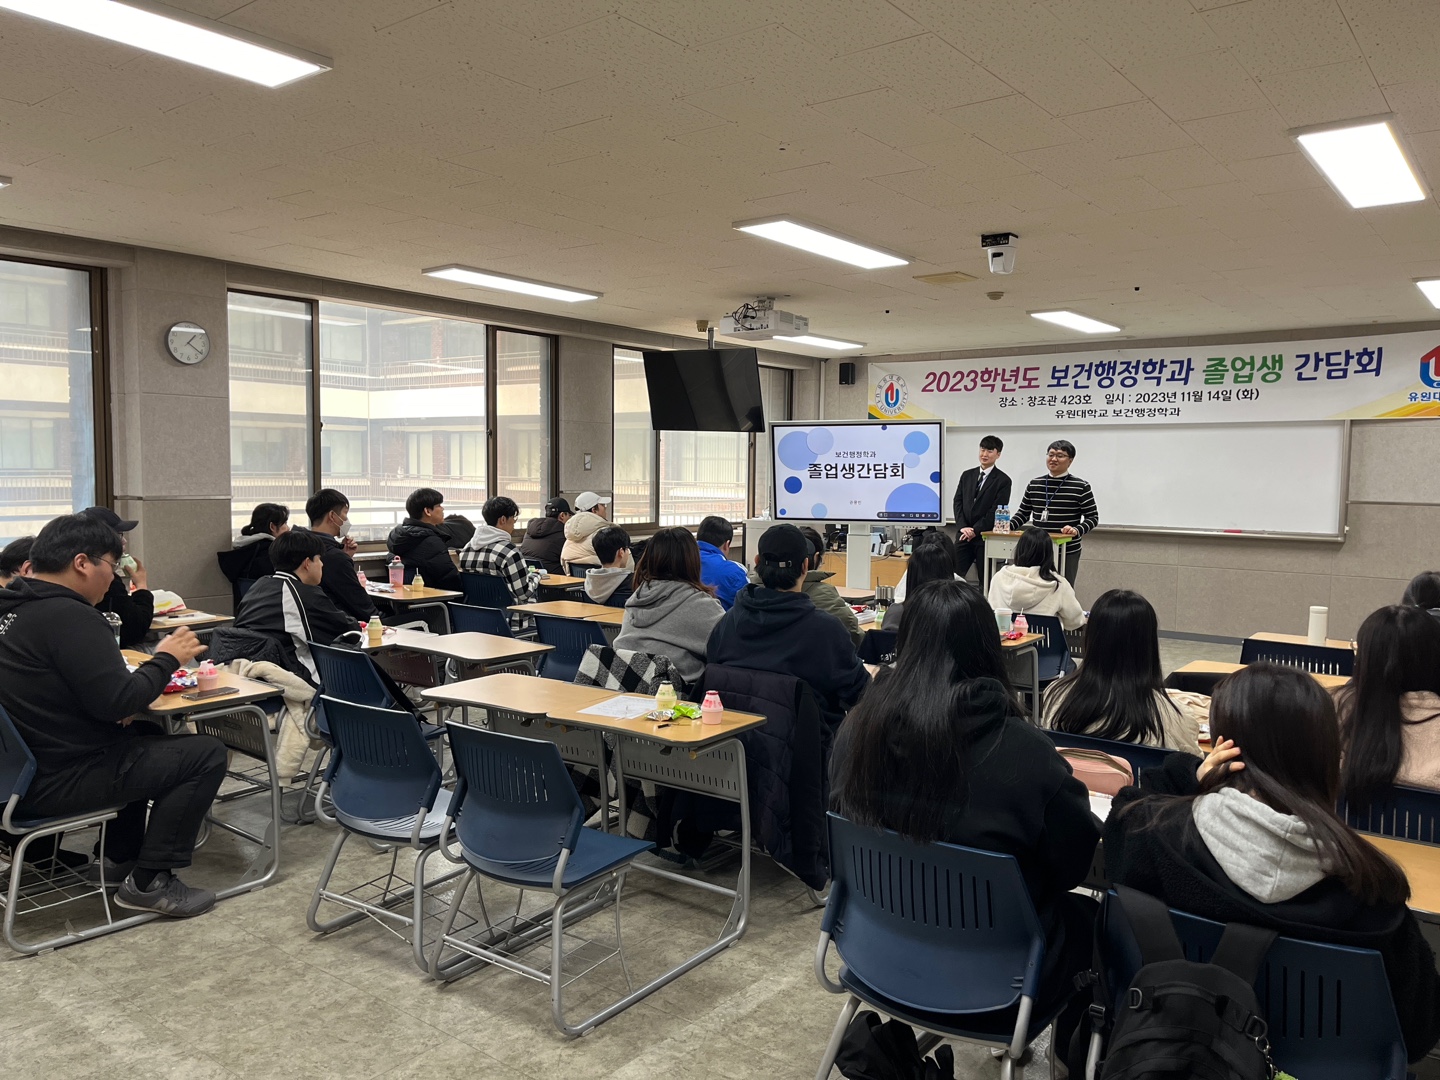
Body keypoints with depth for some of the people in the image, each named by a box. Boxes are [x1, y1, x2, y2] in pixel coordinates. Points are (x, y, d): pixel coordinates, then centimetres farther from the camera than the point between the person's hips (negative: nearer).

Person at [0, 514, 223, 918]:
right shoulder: (68, 616, -22)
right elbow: (117, 702, -25)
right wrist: (167, 659, -10)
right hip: (54, 782, -10)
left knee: (143, 735, 30)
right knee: (206, 753, -7)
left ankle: (120, 855, 32)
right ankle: (150, 880, 0)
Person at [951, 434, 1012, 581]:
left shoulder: (1003, 481, -2)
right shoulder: (967, 475, 12)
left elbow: (997, 511, -8)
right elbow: (958, 502, 8)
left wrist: (975, 530, -12)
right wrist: (963, 527, -6)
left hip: (985, 537, -4)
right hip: (964, 535, 4)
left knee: (985, 580, 2)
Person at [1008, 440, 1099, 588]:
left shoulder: (1081, 487, -2)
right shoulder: (1033, 485, 9)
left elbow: (1093, 517, 1)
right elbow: (1023, 514, 16)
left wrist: (1077, 530, -17)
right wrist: (1008, 526, -2)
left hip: (1067, 552, -3)